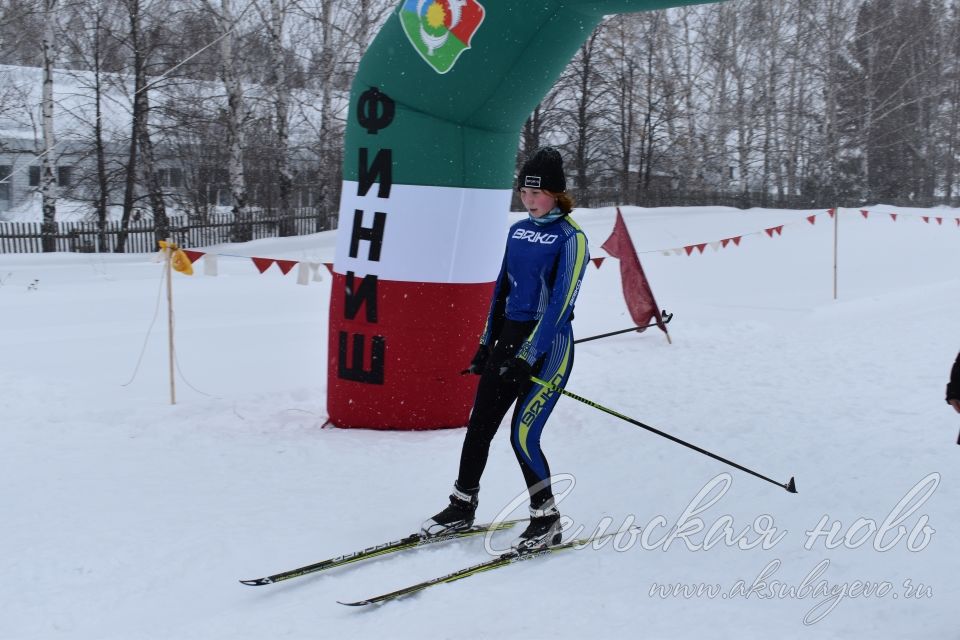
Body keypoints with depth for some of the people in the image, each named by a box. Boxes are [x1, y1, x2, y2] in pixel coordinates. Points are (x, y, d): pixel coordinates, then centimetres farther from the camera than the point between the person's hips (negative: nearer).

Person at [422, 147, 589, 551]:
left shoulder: (571, 238, -11)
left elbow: (560, 305, -16)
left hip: (548, 344, -7)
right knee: (479, 425, 6)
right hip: (509, 337, 7)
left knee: (522, 435, -9)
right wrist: (486, 344, 13)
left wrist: (527, 358, -20)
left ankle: (547, 520, 8)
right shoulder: (518, 231, 10)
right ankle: (462, 507, 21)